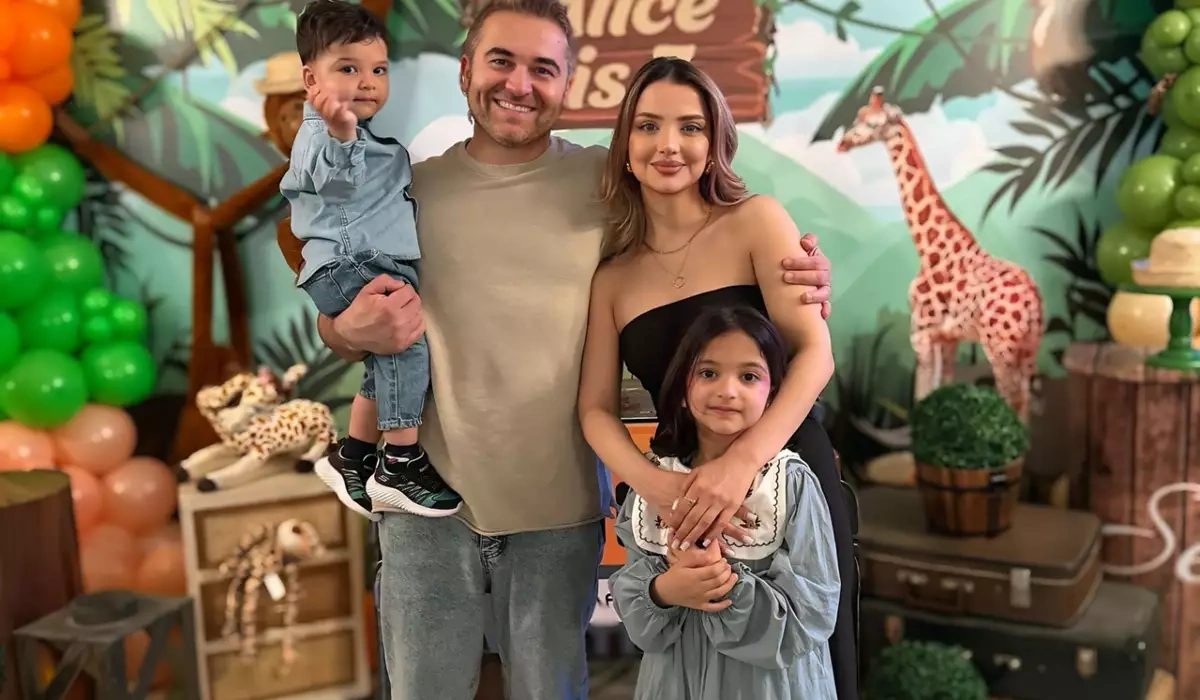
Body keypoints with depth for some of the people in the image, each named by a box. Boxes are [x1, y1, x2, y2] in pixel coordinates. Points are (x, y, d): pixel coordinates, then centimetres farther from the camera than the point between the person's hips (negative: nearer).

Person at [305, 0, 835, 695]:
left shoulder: (606, 183, -4)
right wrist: (353, 331, -19)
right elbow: (336, 323, 6)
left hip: (559, 512, -1)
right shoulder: (413, 189, 0)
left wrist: (798, 285, -20)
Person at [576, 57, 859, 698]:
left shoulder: (755, 220, -4)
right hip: (683, 498, 3)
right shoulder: (613, 275, 5)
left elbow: (815, 353, -13)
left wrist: (742, 460, -27)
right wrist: (654, 484, -22)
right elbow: (595, 410, -2)